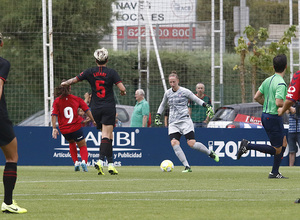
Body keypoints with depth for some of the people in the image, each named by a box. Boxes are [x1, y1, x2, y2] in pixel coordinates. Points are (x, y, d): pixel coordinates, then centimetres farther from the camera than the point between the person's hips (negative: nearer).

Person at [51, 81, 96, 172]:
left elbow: (54, 115, -7)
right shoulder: (77, 99, 1)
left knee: (71, 143, 32)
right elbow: (87, 110, -2)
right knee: (83, 146, 12)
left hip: (64, 129, 2)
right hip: (76, 127, -2)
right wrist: (93, 120, 5)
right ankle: (84, 161, -18)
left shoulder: (57, 101, 1)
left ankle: (76, 162, 20)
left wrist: (54, 128, -7)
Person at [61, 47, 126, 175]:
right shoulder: (111, 72, -4)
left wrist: (65, 83, 31)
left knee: (107, 135, 12)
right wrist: (123, 92, 14)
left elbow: (75, 80, 10)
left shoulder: (90, 72, 2)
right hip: (109, 108, -3)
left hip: (95, 108, 3)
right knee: (106, 135, -8)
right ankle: (101, 160, -26)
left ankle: (111, 163, 9)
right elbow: (122, 88, -11)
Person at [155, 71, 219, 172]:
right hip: (173, 123, 4)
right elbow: (162, 105, 29)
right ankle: (187, 167, -15)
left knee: (192, 143, -14)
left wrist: (207, 106, -6)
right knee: (174, 143, -18)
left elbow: (197, 100, 7)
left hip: (185, 121, -4)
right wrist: (158, 116, 20)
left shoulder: (185, 91, -1)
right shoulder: (167, 93, 11)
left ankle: (210, 153, 14)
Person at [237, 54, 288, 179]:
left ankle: (275, 173, 14)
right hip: (274, 118, -9)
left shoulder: (268, 80, 7)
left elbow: (256, 97, 10)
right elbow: (278, 103, -29)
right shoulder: (281, 84, -20)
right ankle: (248, 146, -7)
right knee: (277, 150, -1)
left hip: (265, 115, 9)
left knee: (283, 144, 16)